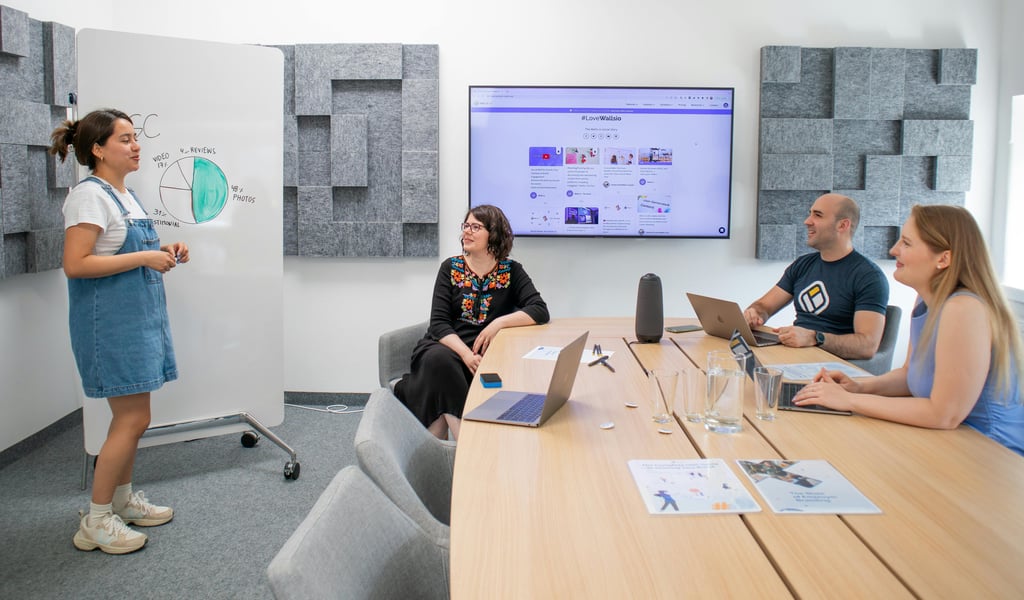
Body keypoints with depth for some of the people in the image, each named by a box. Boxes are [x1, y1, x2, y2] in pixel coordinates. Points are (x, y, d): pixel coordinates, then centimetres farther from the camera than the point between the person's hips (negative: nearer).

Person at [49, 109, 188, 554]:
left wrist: (162, 252, 7)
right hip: (110, 321, -9)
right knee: (133, 419, -6)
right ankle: (96, 522, 7)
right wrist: (144, 258, -21)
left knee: (131, 417, 16)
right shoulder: (90, 195, -14)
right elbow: (75, 264, -22)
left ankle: (123, 500, 31)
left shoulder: (124, 195, 15)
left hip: (137, 317, 9)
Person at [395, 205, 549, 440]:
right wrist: (466, 354, -21)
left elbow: (540, 311, -7)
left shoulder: (511, 271, 4)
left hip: (489, 353, -1)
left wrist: (499, 323, -22)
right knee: (438, 359, -35)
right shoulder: (450, 268, 5)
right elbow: (439, 323, -4)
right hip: (447, 346, 1)